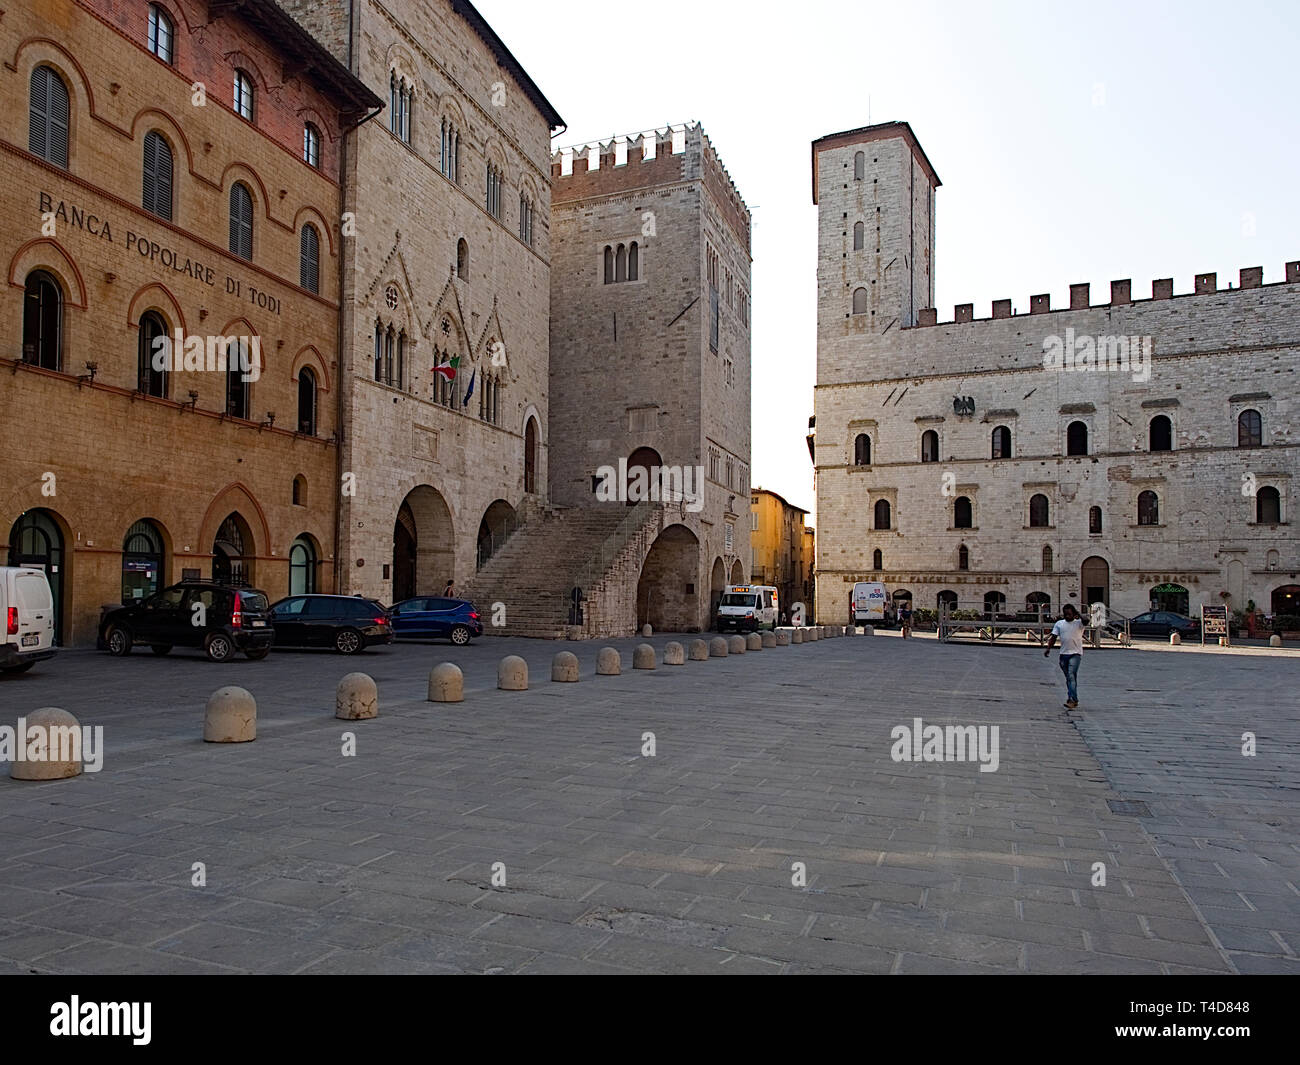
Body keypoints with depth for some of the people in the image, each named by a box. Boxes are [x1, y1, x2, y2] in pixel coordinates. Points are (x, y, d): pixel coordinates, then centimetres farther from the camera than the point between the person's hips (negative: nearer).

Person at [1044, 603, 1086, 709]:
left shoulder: (1078, 623, 0)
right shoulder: (1059, 624, 11)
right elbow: (1053, 637, 8)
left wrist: (1079, 616, -43)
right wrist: (1048, 648, -5)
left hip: (1075, 653, -5)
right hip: (1063, 653, 5)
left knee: (1071, 675, -18)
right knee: (1068, 677, 12)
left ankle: (1072, 699, -23)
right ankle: (1074, 699, 24)